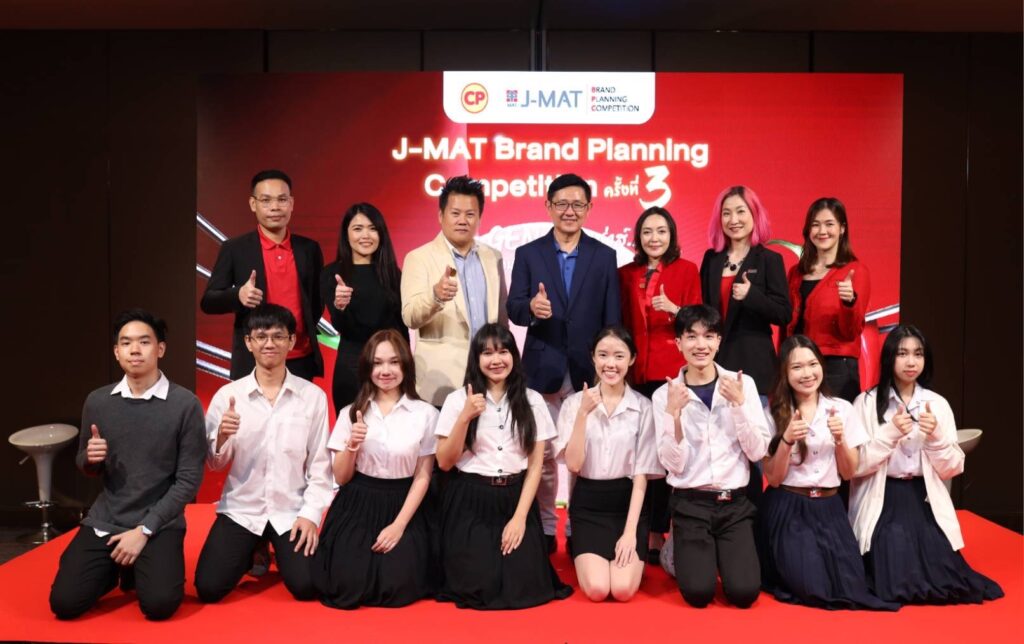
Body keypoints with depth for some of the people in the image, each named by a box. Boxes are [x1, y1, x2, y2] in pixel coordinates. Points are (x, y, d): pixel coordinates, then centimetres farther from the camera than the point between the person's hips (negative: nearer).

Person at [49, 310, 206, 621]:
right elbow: (86, 467, 14)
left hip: (159, 522, -3)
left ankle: (144, 567, 12)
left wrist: (144, 530, -14)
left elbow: (189, 479, -10)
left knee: (159, 604, -21)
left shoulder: (185, 404, -11)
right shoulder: (97, 401, 1)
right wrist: (90, 458, -11)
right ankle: (112, 568, 19)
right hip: (104, 519, 3)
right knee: (64, 603, -11)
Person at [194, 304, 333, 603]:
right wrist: (222, 437, -19)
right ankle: (250, 554, 25)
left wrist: (311, 513, -9)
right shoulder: (227, 395, -3)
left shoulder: (313, 396, -5)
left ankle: (275, 549, 23)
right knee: (208, 587, -9)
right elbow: (214, 464, 1)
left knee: (305, 586, -13)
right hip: (241, 509, 1)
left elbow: (320, 463, -2)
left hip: (291, 511, -1)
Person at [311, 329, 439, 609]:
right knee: (347, 587, -16)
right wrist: (352, 446, -16)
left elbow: (423, 476, -2)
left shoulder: (426, 413, -2)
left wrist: (399, 525, -11)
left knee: (397, 587, -18)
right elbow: (340, 478, 4)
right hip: (356, 508, 1)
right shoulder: (351, 413, 3)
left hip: (402, 507, -1)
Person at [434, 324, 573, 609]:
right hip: (469, 503, -1)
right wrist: (465, 417, -16)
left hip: (516, 499, 1)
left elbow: (535, 465, 2)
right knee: (478, 587, -10)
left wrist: (520, 516, -8)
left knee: (525, 587, -8)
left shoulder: (532, 401, 3)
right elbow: (445, 462, -4)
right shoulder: (458, 400, -1)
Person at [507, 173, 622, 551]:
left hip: (588, 371, 0)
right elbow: (513, 309, -3)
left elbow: (612, 320, 3)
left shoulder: (604, 256, 5)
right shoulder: (528, 254, 4)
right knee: (541, 453, 8)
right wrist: (531, 307, -26)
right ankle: (543, 527, 22)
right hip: (543, 370, 0)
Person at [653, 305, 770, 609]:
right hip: (690, 503, -1)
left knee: (744, 592, -12)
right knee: (698, 592, -13)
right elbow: (673, 464, -10)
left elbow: (757, 451, -6)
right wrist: (674, 413, -22)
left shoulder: (742, 383, -1)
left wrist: (739, 403, -18)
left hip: (735, 503, 1)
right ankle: (683, 552, 18)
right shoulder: (665, 394, -3)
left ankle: (721, 554, 19)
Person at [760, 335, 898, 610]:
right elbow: (773, 478, -8)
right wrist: (787, 440, -23)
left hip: (828, 507, 3)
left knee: (851, 587, -10)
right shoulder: (773, 413, -5)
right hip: (787, 509, -3)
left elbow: (849, 472, 4)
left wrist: (840, 439, -14)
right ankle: (784, 567, 17)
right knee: (813, 588, -16)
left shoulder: (842, 409, 3)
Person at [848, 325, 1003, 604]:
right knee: (896, 584, -17)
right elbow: (856, 465, -10)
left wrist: (936, 436, -13)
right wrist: (890, 433, -20)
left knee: (945, 581, -11)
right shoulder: (867, 403, -4)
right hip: (883, 503, -3)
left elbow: (951, 469, 4)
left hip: (925, 501, 3)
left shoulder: (938, 404, 6)